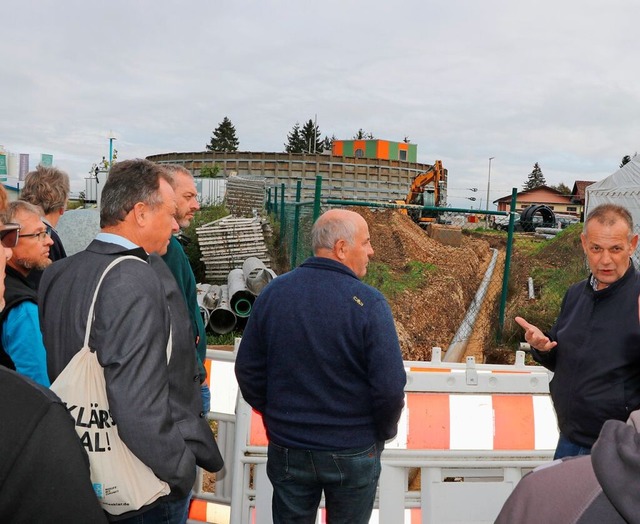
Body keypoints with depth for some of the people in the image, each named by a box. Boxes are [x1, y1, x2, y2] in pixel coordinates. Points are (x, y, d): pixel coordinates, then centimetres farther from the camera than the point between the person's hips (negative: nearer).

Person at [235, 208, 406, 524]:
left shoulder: (273, 293, -8)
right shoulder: (368, 303, -20)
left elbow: (248, 370, -2)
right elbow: (390, 387, -20)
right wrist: (384, 433, 0)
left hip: (287, 448, 3)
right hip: (352, 452, -3)